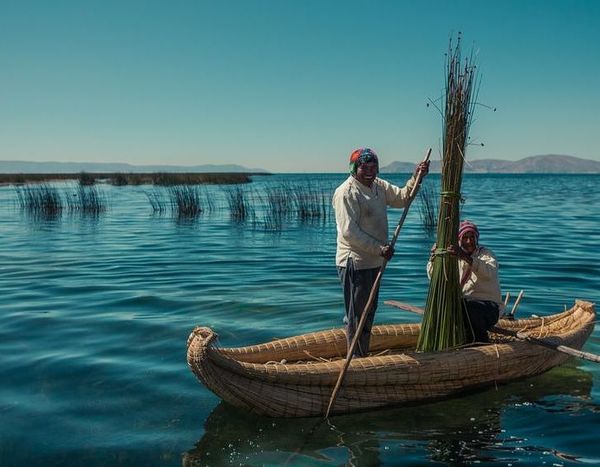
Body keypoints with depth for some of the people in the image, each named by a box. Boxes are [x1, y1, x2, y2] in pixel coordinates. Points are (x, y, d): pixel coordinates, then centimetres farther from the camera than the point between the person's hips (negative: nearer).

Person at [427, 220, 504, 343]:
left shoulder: (486, 253, -5)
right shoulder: (454, 257, 8)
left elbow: (489, 272, -31)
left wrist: (465, 256, -47)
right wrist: (433, 258, -28)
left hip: (489, 306, -4)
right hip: (463, 304, 4)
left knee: (468, 307, -34)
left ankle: (482, 342, -12)